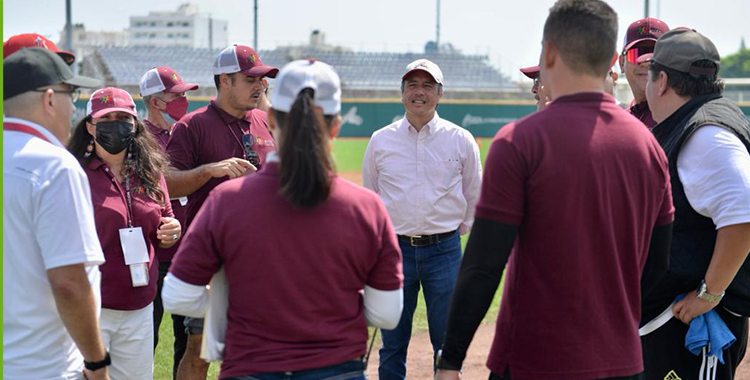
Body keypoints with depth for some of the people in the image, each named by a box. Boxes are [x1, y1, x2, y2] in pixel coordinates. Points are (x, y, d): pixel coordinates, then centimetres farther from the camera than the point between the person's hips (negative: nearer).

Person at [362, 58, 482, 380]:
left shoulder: (461, 140, 2)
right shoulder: (380, 140, 5)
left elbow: (474, 196, 12)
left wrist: (457, 232, 11)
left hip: (444, 250, -1)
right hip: (396, 248, 1)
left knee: (448, 343, 3)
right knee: (392, 344, 6)